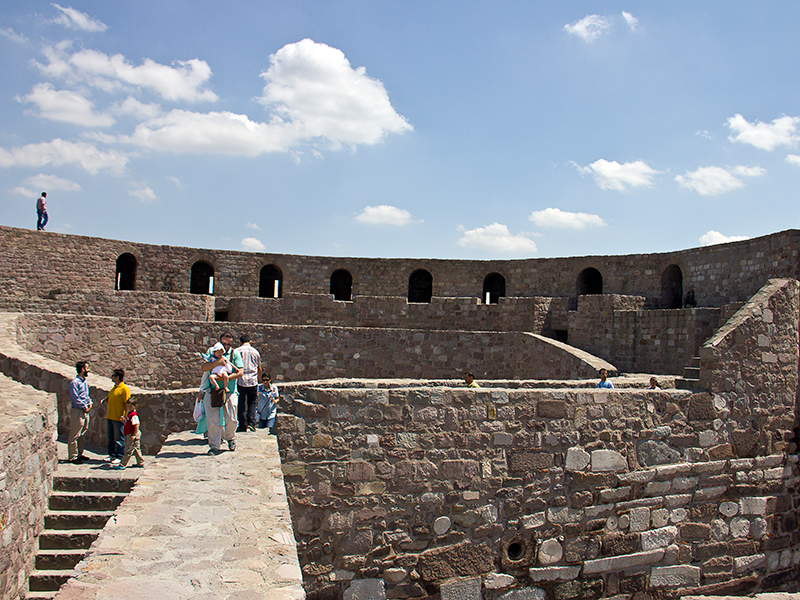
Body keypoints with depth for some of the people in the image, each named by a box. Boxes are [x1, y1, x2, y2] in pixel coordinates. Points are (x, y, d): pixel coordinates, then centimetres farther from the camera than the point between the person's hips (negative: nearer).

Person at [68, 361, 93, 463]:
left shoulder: (85, 382, 12)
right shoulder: (74, 383, -15)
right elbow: (75, 398, -19)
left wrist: (89, 402, 5)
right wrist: (85, 407, -13)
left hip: (85, 412, 9)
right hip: (77, 411, -9)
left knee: (82, 435, 16)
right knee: (74, 435, -2)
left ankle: (80, 454, 27)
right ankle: (72, 457, 4)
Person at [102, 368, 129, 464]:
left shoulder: (124, 389, -12)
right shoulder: (113, 388, 14)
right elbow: (109, 398, 26)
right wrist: (104, 400, 4)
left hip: (118, 418, -9)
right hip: (110, 417, 9)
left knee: (119, 438, -1)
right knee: (111, 437, 15)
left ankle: (120, 457, 5)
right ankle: (112, 455, 25)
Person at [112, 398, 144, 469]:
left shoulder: (134, 415, -19)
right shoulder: (128, 414, 12)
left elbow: (136, 426, -22)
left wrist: (134, 435, -24)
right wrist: (124, 420, 7)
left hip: (132, 435, -10)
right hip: (129, 435, 10)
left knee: (128, 450, -4)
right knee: (136, 449, 15)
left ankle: (122, 465, 0)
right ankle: (140, 463, 23)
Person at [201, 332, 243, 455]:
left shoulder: (234, 354, 4)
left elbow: (239, 372, -4)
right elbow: (203, 368, -8)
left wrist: (227, 378, -18)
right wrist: (217, 362, -22)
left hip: (230, 391, 0)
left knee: (231, 419, 2)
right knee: (213, 420, -2)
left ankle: (230, 438, 31)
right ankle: (214, 446, 9)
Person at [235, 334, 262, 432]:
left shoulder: (237, 351, 1)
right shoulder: (255, 352, 8)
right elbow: (259, 368, 14)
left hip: (241, 381, -1)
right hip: (253, 381, 1)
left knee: (241, 404, 4)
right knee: (252, 403, 11)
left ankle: (243, 426, 4)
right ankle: (251, 423, -2)